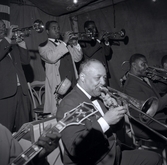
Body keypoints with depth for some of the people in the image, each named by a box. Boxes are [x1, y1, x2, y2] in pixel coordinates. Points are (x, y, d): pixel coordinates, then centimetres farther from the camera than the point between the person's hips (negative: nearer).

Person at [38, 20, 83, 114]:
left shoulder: (66, 44, 23)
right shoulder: (44, 45, 4)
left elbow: (77, 58, 15)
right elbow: (51, 58, -17)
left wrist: (75, 44, 0)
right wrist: (64, 42, -17)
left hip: (73, 82, 5)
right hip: (58, 84, -5)